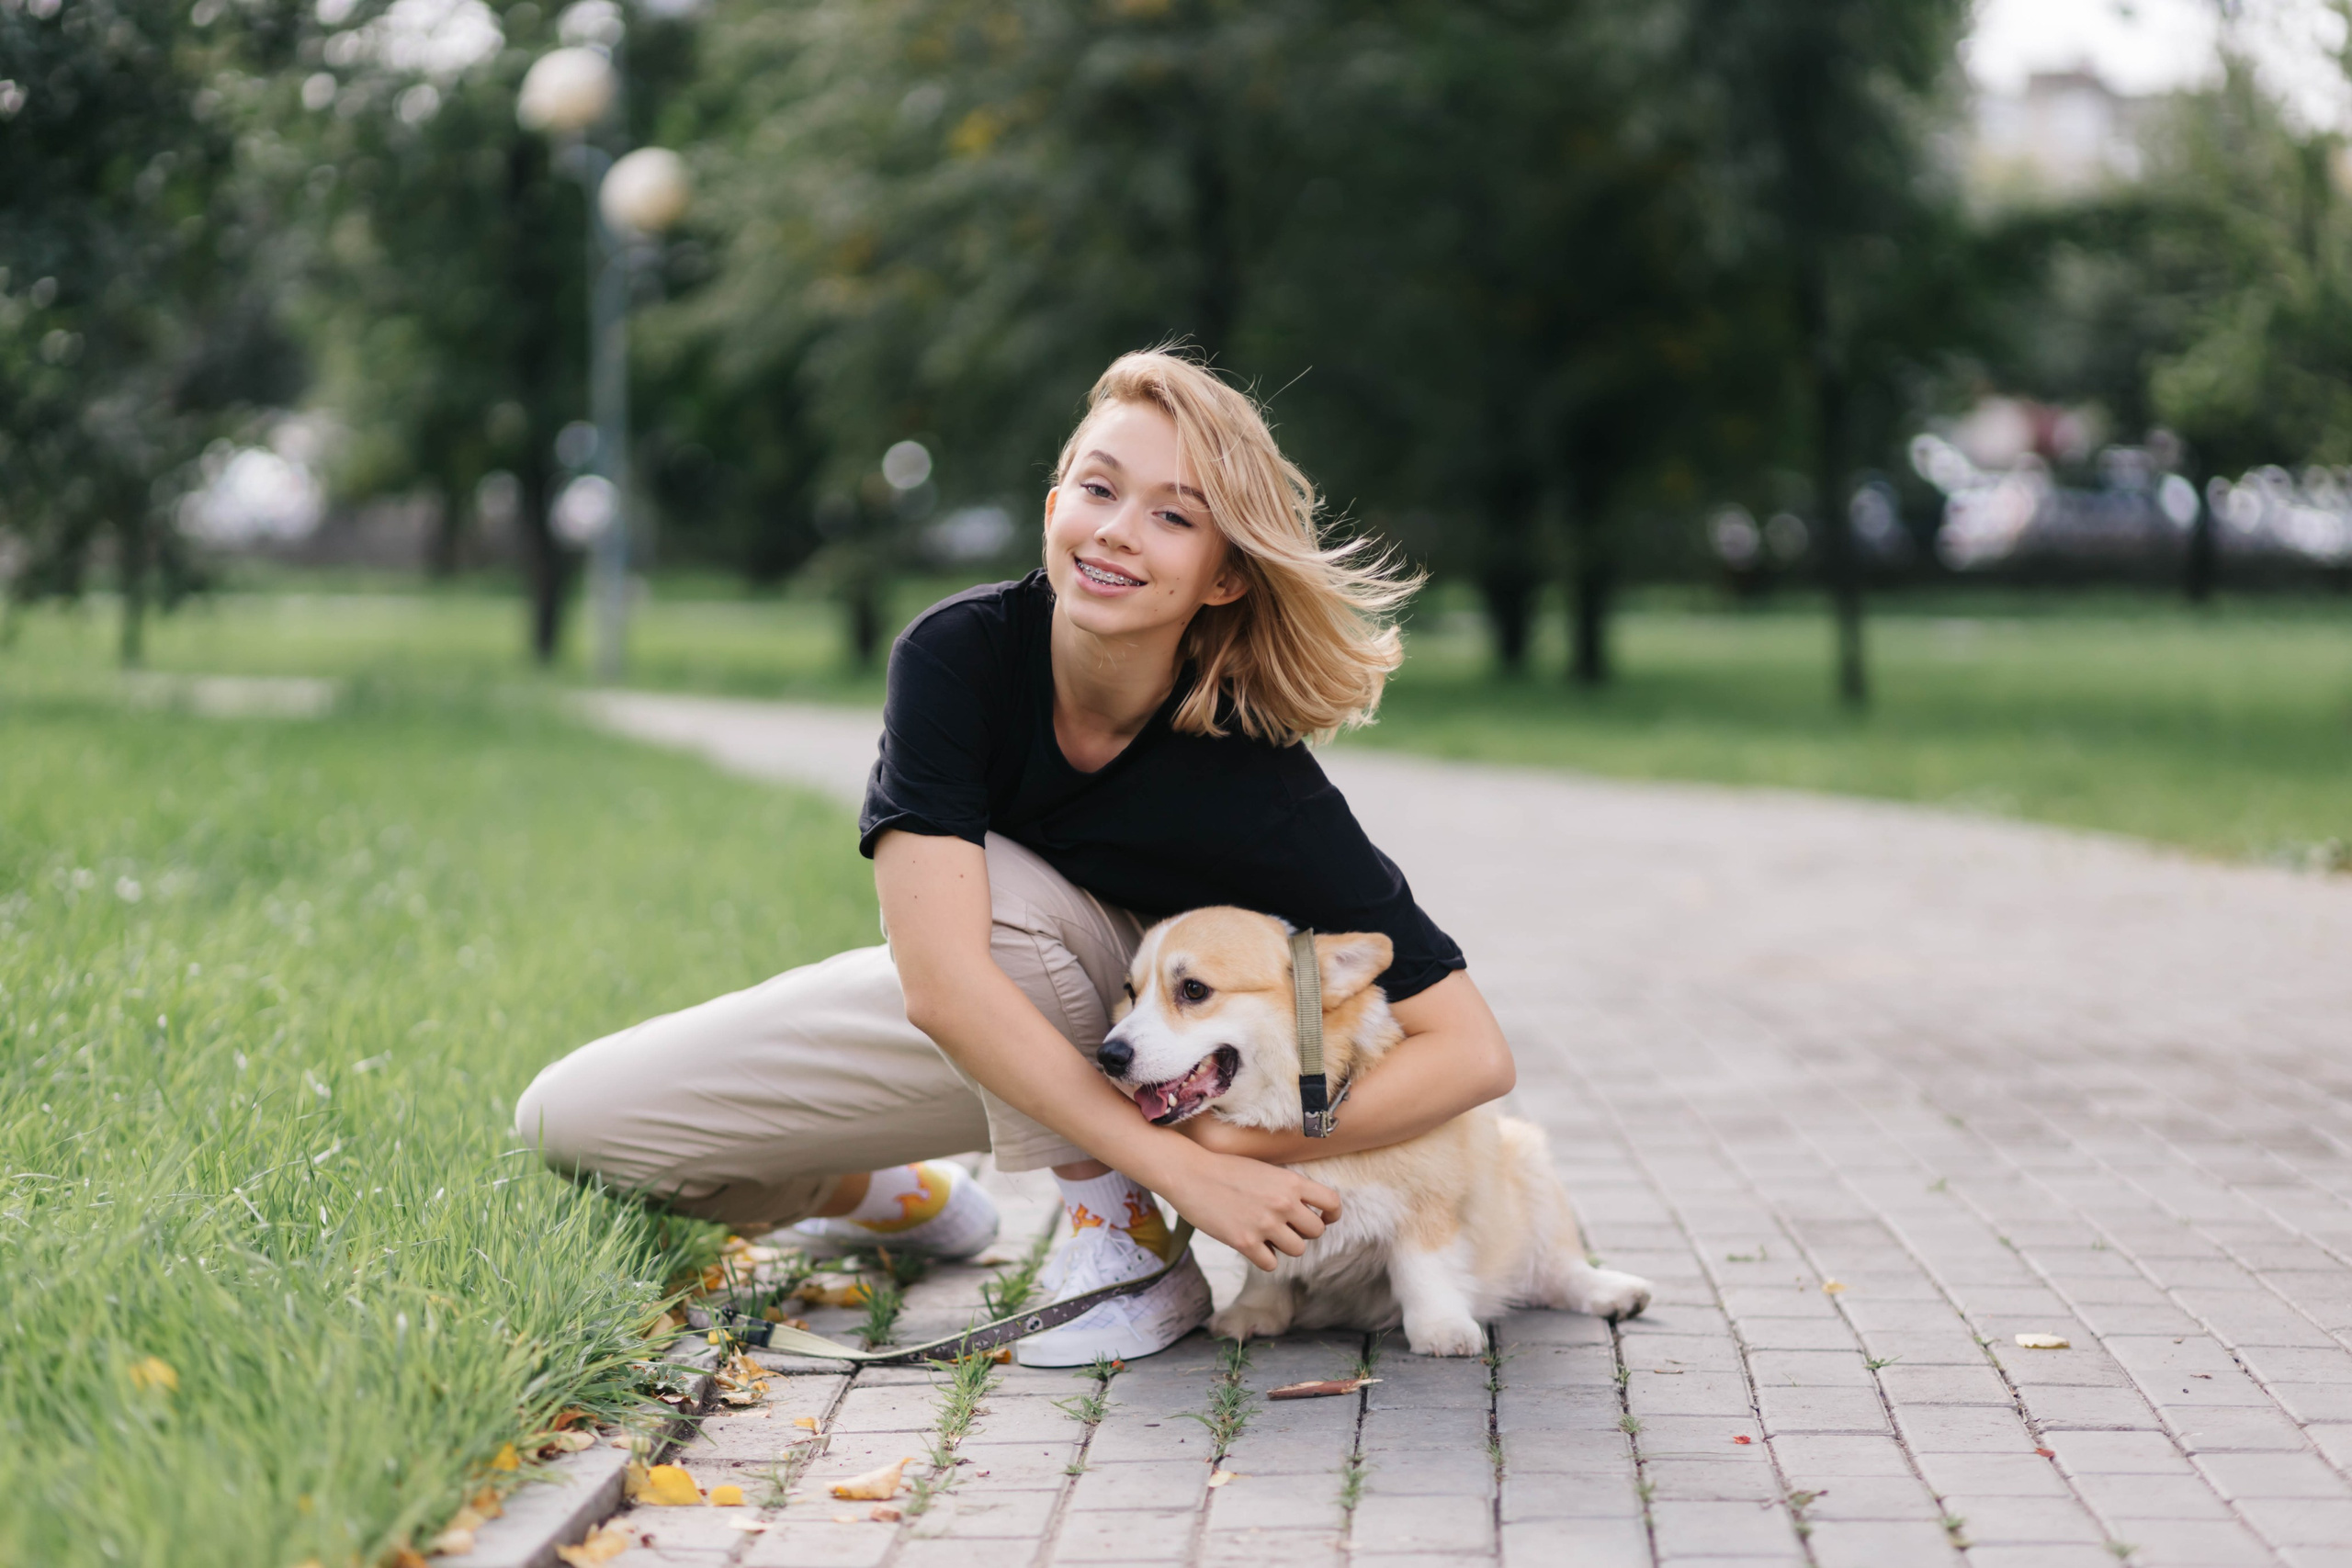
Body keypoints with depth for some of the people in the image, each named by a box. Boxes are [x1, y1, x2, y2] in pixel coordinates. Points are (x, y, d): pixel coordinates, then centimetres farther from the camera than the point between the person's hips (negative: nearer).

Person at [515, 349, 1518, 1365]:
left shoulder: (1256, 783, -31)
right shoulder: (959, 652, -28)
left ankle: (1126, 1241, -17)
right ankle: (899, 1197, 24)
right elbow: (942, 977, -37)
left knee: (997, 884, -35)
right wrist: (1178, 1168, -40)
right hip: (961, 1018, 3)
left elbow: (1475, 1053, -31)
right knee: (574, 1119, -2)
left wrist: (1221, 1153, -36)